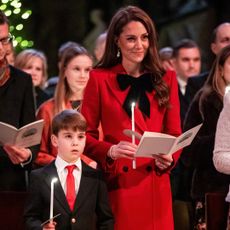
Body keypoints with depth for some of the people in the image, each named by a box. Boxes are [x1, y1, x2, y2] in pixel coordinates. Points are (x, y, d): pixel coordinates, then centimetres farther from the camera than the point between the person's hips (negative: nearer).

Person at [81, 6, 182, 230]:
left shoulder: (166, 79, 10)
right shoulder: (99, 78, 2)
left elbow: (175, 134, 9)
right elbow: (85, 135, 1)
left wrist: (169, 159, -12)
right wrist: (111, 151, -18)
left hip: (155, 185, 2)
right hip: (117, 185, -2)